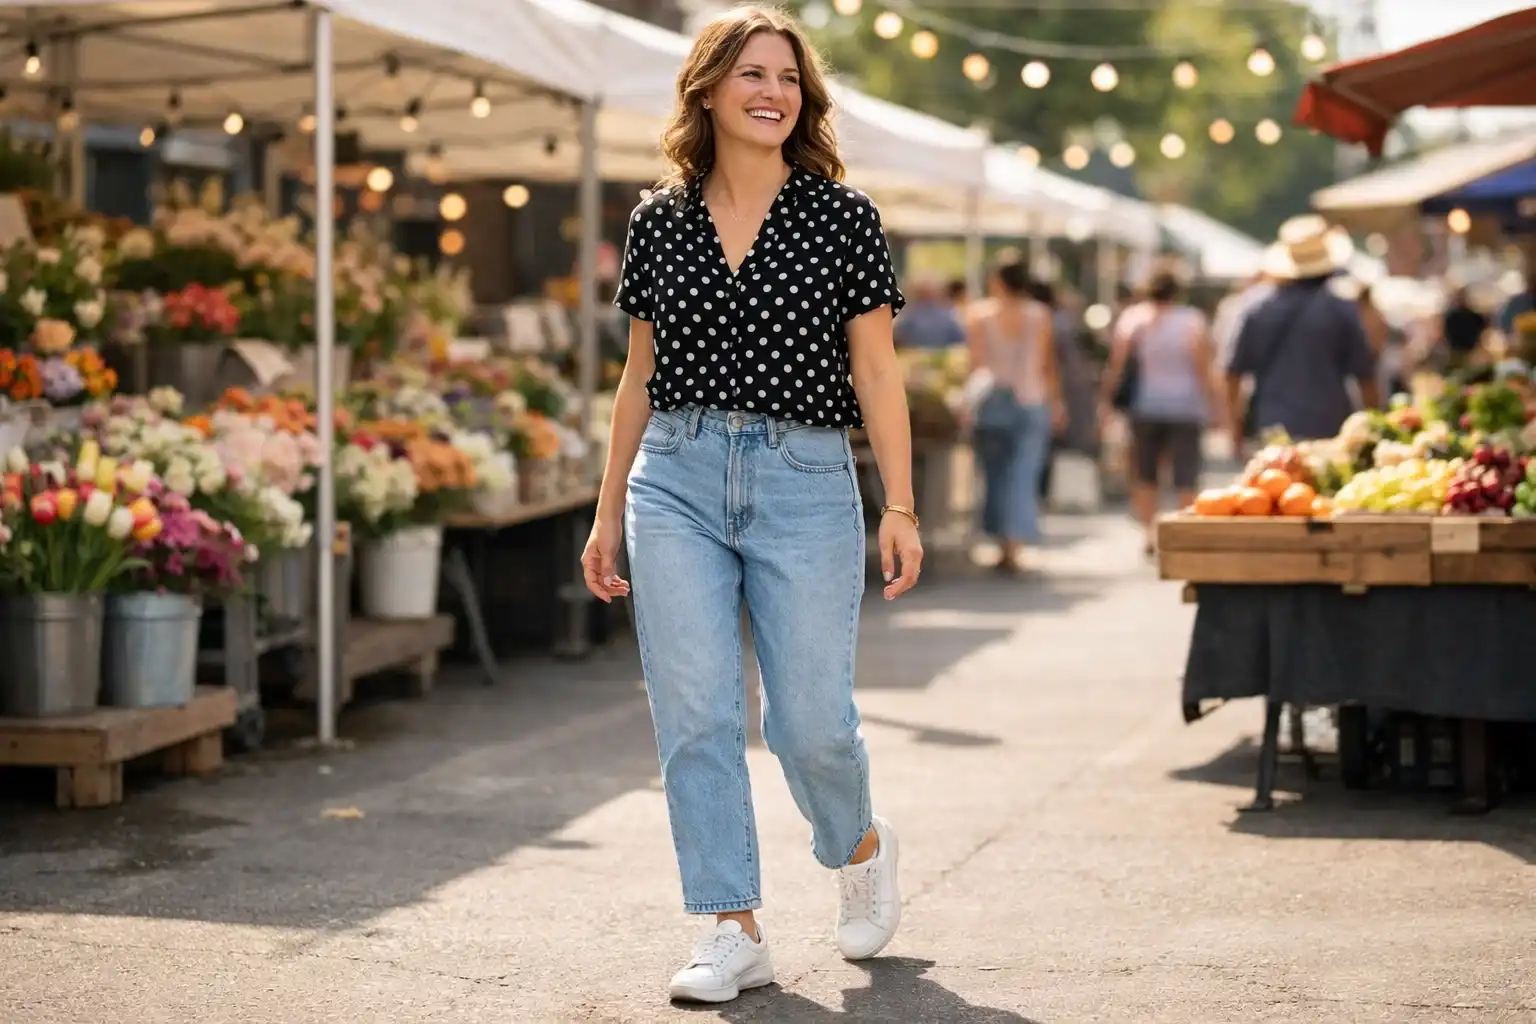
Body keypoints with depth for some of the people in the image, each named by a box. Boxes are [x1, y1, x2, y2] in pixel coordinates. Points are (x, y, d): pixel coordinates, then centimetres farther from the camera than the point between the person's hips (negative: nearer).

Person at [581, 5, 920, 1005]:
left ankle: (861, 848, 31)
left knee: (811, 721, -1)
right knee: (695, 717, -2)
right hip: (676, 479, 2)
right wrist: (608, 512, 12)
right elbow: (641, 373, 14)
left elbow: (875, 368, 0)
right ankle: (736, 930, 8)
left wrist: (901, 506, -7)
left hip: (805, 481, -2)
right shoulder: (659, 221, 8)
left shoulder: (841, 216, 1)